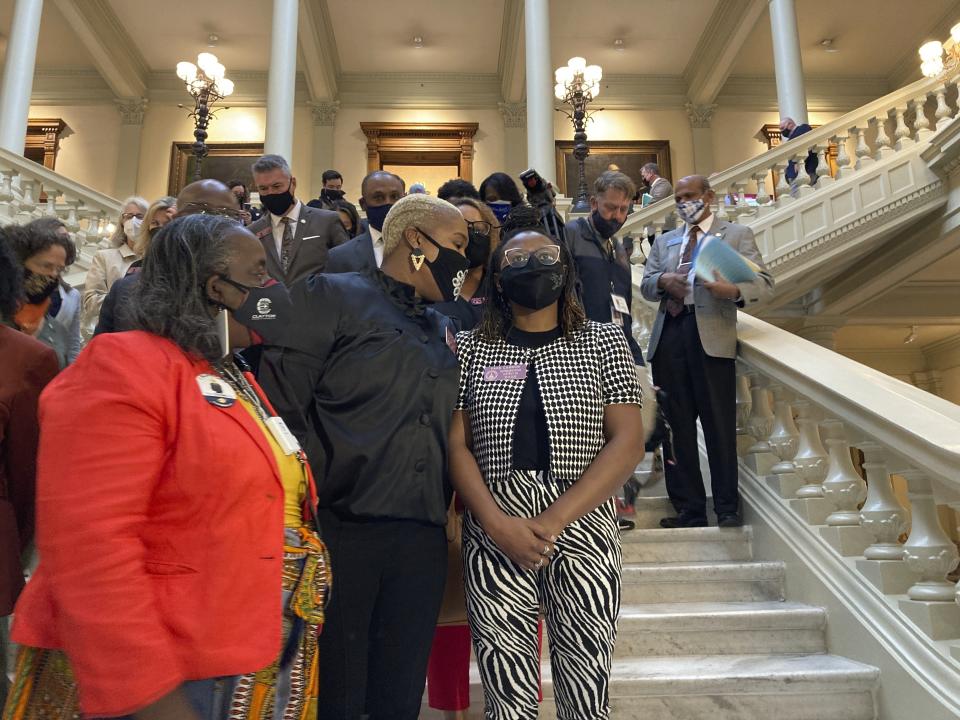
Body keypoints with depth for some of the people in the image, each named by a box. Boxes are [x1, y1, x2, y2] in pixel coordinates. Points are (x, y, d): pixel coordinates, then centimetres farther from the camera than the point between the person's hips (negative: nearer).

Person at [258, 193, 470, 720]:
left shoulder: (443, 329, 19)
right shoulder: (331, 296, -1)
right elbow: (281, 405, -10)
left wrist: (448, 508, 10)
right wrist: (315, 502, -13)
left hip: (422, 538, 6)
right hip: (340, 531, -5)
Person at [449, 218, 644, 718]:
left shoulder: (603, 343, 6)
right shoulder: (470, 348, 9)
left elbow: (627, 443, -3)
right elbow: (456, 446, 2)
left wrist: (553, 520, -12)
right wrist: (498, 524, -12)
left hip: (581, 530, 0)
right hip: (493, 534, 1)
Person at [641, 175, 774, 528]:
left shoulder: (737, 234, 10)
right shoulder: (664, 241, 23)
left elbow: (765, 283, 0)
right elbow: (645, 285, 14)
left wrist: (734, 289, -21)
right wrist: (662, 281, -9)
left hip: (712, 335, -4)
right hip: (669, 334, 4)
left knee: (719, 425, -3)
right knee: (678, 426, 7)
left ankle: (727, 508, 9)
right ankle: (690, 508, 16)